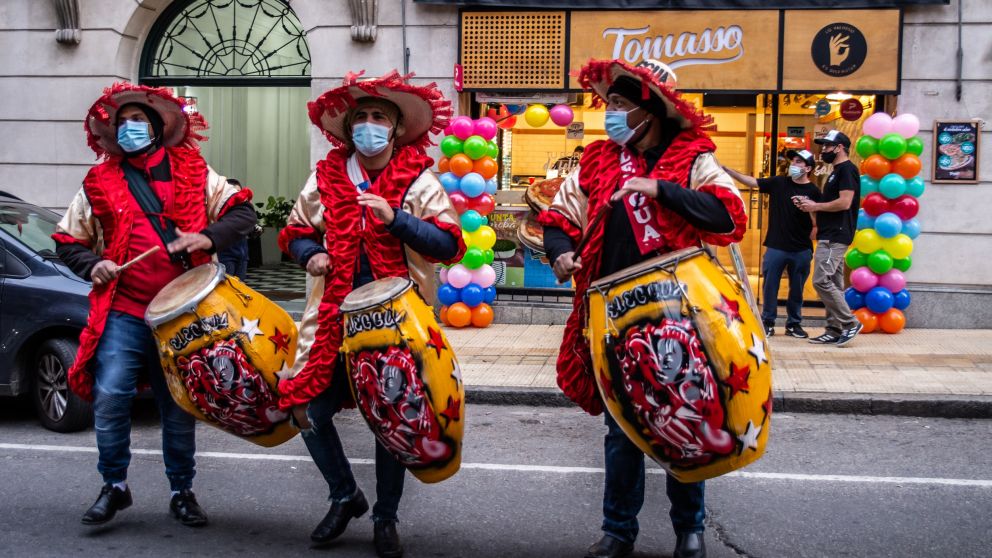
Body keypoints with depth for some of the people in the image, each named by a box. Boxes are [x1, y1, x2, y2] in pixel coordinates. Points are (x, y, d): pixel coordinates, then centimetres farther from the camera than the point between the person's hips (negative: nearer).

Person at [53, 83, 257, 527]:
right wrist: (92, 265, -5)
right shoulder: (100, 183, 8)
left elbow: (242, 212, 2)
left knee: (179, 408, 8)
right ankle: (114, 486, 11)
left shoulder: (192, 171, 7)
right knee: (110, 397, -11)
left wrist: (209, 237, -15)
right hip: (123, 313, 0)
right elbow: (68, 241, 15)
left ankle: (182, 491, 25)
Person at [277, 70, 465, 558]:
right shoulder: (326, 178, 4)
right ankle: (345, 496, 27)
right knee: (309, 410, 1)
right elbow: (294, 233, 15)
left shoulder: (419, 181, -4)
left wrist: (394, 217, -23)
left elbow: (450, 246, -13)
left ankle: (385, 518, 27)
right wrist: (311, 254, -7)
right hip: (336, 317, 3)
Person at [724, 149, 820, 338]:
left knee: (796, 289, 9)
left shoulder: (813, 192, -3)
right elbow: (751, 181, -1)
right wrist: (727, 170, -8)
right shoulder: (778, 183, 1)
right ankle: (767, 322, 15)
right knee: (770, 286, 4)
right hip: (776, 247, 1)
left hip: (801, 250, -1)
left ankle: (794, 324, 21)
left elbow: (817, 223, 0)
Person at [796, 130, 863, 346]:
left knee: (822, 281, -16)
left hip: (835, 237, -11)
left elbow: (844, 203, -21)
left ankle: (850, 322, -9)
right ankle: (835, 330, 11)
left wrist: (815, 206, -11)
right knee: (833, 284, 9)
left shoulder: (847, 170, -10)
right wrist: (810, 205, 10)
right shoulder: (837, 172, 22)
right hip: (830, 236, 11)